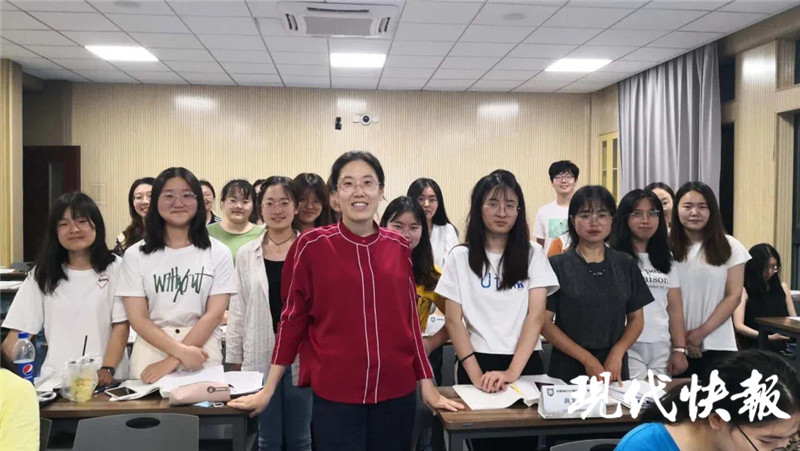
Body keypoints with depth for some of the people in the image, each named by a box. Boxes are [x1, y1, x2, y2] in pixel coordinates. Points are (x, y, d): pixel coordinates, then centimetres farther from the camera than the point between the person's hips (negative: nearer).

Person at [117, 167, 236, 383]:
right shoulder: (135, 255, 2)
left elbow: (215, 314, -5)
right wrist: (181, 350, -17)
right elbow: (137, 318, -3)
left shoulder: (218, 253, 1)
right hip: (150, 356, 1)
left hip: (202, 358, 0)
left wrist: (173, 360, -14)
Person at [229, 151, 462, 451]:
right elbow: (292, 318, 0)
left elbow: (409, 319, 8)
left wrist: (427, 386, 8)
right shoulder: (311, 246, -5)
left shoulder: (399, 247, 3)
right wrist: (268, 390, 2)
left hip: (397, 392, 3)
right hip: (334, 394, -3)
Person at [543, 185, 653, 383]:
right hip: (568, 367, -2)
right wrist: (587, 359, -14)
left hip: (614, 368, 2)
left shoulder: (626, 265, 5)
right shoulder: (557, 265, -4)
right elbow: (545, 321, -8)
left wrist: (617, 353, -10)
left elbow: (636, 318, 7)